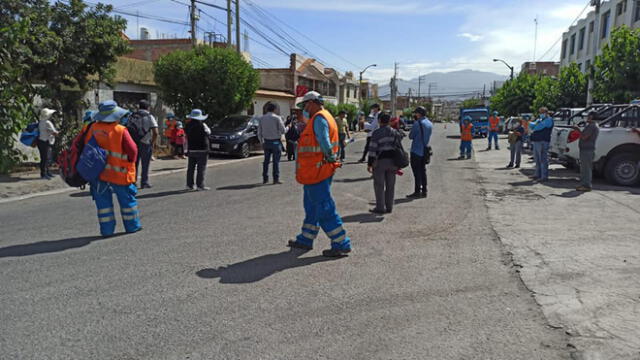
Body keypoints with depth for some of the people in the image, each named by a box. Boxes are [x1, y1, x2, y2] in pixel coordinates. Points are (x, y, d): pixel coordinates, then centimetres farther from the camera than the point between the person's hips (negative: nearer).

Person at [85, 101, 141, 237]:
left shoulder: (93, 128, -1)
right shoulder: (121, 131, -14)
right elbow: (132, 150, -15)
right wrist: (129, 163, 5)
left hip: (98, 172, 4)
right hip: (119, 173, -4)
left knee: (103, 201, 11)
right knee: (127, 199, 11)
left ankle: (106, 229, 14)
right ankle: (132, 226, 21)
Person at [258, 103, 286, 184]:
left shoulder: (262, 118, 4)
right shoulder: (277, 118, -9)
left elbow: (259, 132, 7)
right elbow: (282, 131, -8)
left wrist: (262, 142, 17)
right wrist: (282, 123, 10)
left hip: (266, 142, 4)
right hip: (276, 142, -4)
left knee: (266, 160, 12)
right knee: (276, 161, 0)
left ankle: (265, 178, 14)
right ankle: (276, 179, -1)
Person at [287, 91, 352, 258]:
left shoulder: (319, 119, -15)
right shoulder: (322, 117, 18)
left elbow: (325, 144, -24)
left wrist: (330, 158, -12)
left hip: (317, 171, -11)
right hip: (315, 172, 11)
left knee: (325, 208, -6)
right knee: (312, 206, 18)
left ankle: (342, 245, 0)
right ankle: (305, 240, 31)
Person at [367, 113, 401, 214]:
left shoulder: (376, 133, -10)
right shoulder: (395, 132, 7)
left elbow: (372, 149, -12)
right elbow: (399, 146, 12)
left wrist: (370, 164, -9)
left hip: (380, 161, -5)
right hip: (392, 161, 5)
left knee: (379, 185, 2)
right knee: (390, 185, 11)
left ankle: (380, 207, 2)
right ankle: (389, 207, 17)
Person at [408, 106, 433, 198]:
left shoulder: (417, 123, -15)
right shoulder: (430, 124, 10)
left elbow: (411, 136, -11)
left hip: (416, 151, -7)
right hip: (425, 151, 8)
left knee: (417, 172, -3)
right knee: (423, 171, 13)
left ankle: (417, 192, -1)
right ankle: (424, 191, 16)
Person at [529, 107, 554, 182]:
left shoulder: (548, 120, -6)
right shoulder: (539, 119, 24)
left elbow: (539, 126, -16)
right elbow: (531, 124, 18)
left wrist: (533, 129, 2)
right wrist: (534, 123, -4)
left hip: (542, 142, -10)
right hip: (536, 141, 10)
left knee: (543, 159, -10)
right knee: (537, 159, 14)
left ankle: (544, 176, -10)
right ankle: (538, 174, 23)